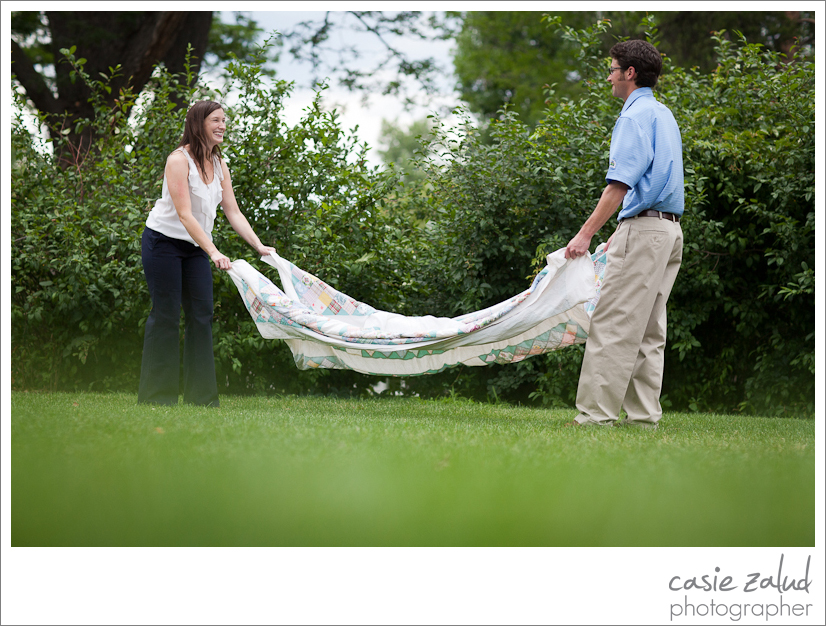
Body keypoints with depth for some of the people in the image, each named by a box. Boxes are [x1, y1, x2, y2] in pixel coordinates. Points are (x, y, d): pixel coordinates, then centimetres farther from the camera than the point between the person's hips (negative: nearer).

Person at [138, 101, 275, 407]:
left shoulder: (219, 165, 4)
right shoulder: (179, 160, -18)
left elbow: (233, 212, 5)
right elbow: (184, 214, -25)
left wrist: (259, 246, -7)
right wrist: (214, 252, -33)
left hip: (196, 247, 7)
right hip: (164, 241, -7)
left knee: (202, 315, 1)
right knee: (166, 315, -5)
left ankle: (201, 395, 4)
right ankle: (156, 394, 1)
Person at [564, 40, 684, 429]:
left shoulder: (634, 117, -10)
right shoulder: (664, 115, 20)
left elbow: (620, 184, -19)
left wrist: (586, 234, -19)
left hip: (644, 231, -10)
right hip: (670, 229, 10)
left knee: (614, 324, -9)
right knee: (649, 330, 9)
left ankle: (596, 412, -11)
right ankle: (643, 414, 8)